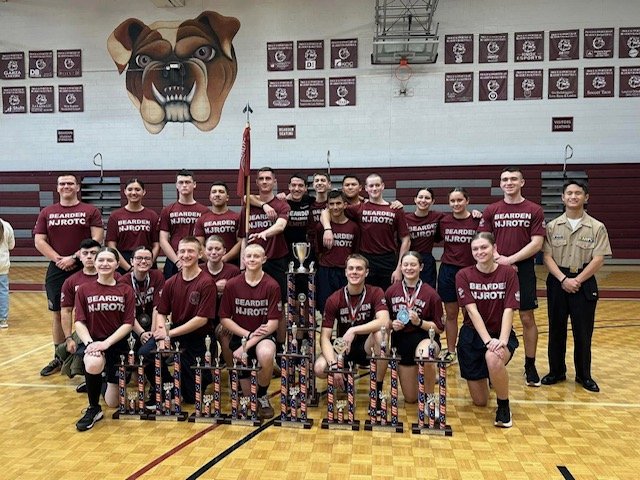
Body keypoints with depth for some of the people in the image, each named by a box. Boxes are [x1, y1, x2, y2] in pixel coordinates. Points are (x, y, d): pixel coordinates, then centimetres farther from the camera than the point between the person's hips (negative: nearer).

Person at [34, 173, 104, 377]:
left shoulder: (91, 211, 1)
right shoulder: (47, 213, 10)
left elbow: (97, 239, -8)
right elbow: (39, 241, 4)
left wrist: (74, 258, -15)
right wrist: (59, 259, -10)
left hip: (84, 269, -3)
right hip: (56, 270, 3)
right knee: (58, 314, 10)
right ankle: (58, 358, 21)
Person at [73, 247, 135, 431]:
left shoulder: (126, 290, 1)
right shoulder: (84, 290, 1)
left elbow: (128, 323, -5)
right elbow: (79, 322, -4)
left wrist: (106, 343, -19)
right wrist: (90, 343, -22)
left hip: (118, 344, 1)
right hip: (93, 341, 0)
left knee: (112, 402, 2)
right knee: (93, 364, -38)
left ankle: (112, 379, 40)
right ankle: (93, 409, -12)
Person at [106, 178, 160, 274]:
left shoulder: (152, 216, 7)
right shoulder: (115, 216, 6)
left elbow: (156, 245, 5)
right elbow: (111, 246, 0)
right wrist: (129, 268, -9)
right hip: (121, 265, 0)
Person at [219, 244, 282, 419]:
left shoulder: (272, 286, -10)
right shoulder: (232, 285, -5)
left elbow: (273, 323, -12)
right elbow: (224, 318, 0)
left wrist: (247, 345, -18)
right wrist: (248, 334, -13)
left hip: (264, 336, -2)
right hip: (240, 336, 2)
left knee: (266, 355, -38)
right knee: (247, 393, 1)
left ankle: (263, 396, -8)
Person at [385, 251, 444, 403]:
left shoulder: (430, 293, -11)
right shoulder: (391, 291, -4)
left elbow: (439, 328, -7)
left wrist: (419, 322, -21)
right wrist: (392, 325, -13)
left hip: (424, 337, -3)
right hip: (401, 340, 3)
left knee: (425, 359, -42)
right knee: (410, 398, 8)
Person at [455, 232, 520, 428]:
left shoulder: (508, 273, -6)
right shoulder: (463, 275, -6)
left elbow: (508, 310, -14)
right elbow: (472, 310, -16)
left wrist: (502, 340, -29)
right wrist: (488, 340, -27)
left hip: (501, 334, -1)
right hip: (473, 335, 1)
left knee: (494, 359, -39)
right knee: (480, 401, 3)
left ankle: (504, 406, -13)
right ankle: (488, 375, 39)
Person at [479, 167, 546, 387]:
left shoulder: (534, 210, 0)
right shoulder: (491, 211, 6)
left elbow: (536, 243, -6)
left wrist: (510, 259, -14)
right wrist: (499, 258, -13)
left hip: (524, 269, -1)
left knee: (527, 318, 4)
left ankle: (530, 366, 16)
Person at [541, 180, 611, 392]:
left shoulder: (597, 227, -2)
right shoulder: (552, 226, 2)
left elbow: (598, 260, -7)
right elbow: (547, 257, -3)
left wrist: (577, 280, -14)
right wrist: (563, 279, -14)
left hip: (584, 283, -1)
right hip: (557, 282, 1)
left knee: (583, 332, 5)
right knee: (556, 329, 9)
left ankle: (584, 375, 20)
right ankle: (556, 371, 22)